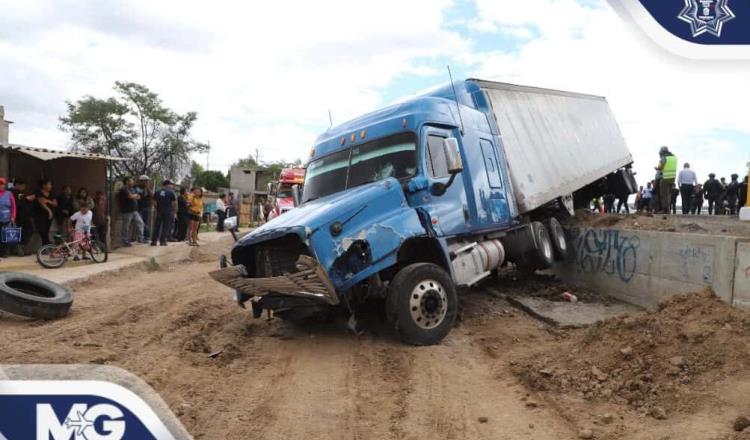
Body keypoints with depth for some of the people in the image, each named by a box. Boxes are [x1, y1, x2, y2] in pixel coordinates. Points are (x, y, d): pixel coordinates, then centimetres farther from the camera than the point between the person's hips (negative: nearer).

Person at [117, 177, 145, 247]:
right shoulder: (124, 190, -13)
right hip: (127, 211, -9)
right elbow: (131, 196, -24)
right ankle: (125, 241, 9)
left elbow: (138, 197, 15)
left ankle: (140, 238, 13)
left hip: (134, 210, 9)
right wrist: (135, 195, -3)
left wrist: (134, 196, -7)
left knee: (140, 222, 6)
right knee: (126, 227, 0)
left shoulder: (132, 189, 16)